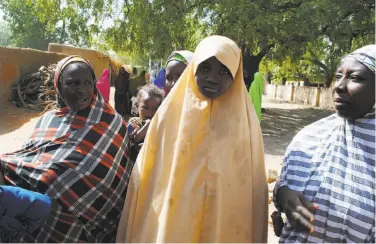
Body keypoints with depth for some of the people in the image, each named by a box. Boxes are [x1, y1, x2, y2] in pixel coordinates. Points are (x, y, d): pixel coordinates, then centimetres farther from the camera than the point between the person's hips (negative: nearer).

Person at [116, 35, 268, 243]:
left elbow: (253, 187, -1)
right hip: (167, 224, 0)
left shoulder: (245, 120, -6)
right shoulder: (171, 112, -6)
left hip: (226, 227, 0)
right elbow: (147, 175, -1)